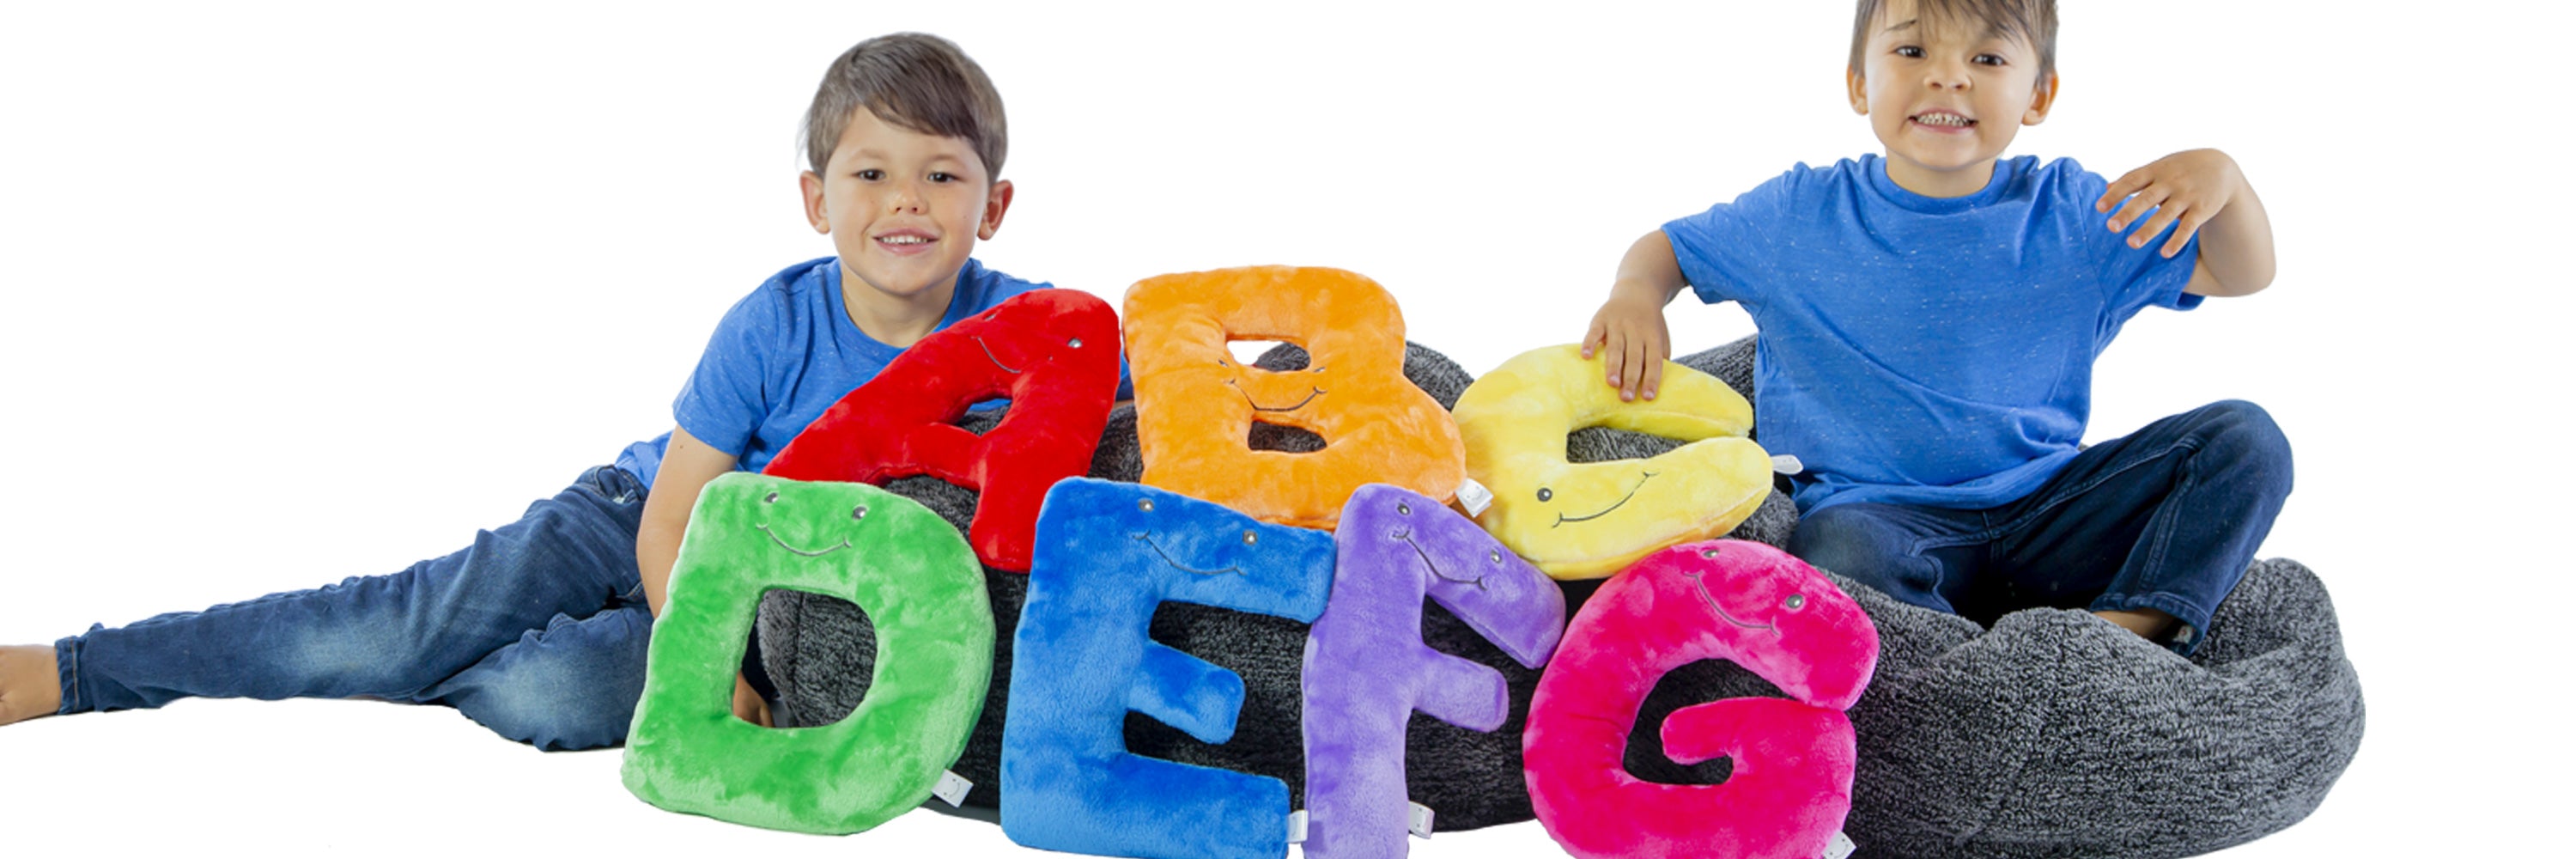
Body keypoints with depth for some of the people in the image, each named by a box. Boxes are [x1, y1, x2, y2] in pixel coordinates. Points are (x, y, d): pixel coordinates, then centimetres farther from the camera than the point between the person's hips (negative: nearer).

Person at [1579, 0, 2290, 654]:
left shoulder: (2070, 218, 6)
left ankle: (2127, 630, -27)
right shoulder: (1800, 217, 4)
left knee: (2244, 439, -12)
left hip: (2045, 515, 3)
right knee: (1841, 553, -39)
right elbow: (1667, 248, 17)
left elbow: (2239, 275, 10)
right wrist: (1635, 295, -7)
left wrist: (2221, 178, -12)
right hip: (1880, 513, -3)